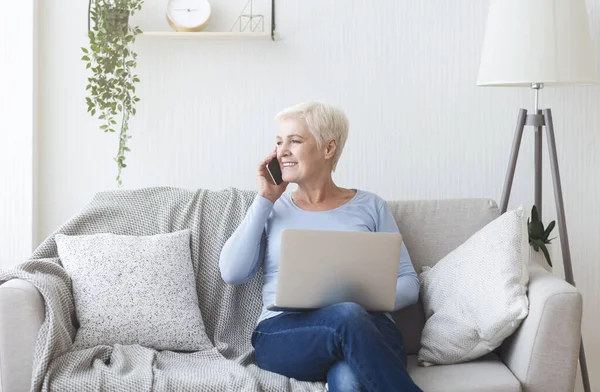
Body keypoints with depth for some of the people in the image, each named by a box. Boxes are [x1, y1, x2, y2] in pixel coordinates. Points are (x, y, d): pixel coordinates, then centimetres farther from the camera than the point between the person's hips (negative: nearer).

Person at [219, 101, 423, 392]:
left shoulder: (370, 206, 15)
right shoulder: (272, 209, 19)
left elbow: (408, 283, 12)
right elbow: (232, 273, 3)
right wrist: (265, 200, 7)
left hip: (368, 330, 0)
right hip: (283, 334, 1)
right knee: (346, 316, -36)